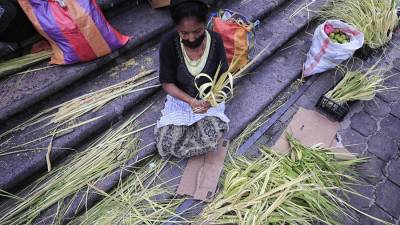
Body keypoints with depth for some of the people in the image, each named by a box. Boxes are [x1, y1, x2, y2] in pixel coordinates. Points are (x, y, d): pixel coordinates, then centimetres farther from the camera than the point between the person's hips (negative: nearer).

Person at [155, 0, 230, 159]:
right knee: (166, 144, -15)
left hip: (208, 99, 1)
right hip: (180, 98, 0)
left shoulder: (215, 40, -15)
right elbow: (167, 83, -12)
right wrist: (190, 101, -26)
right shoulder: (169, 43, -19)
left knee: (212, 137, -25)